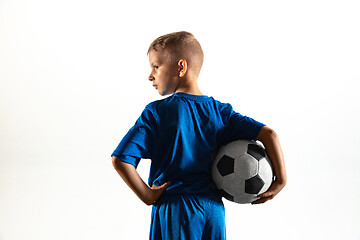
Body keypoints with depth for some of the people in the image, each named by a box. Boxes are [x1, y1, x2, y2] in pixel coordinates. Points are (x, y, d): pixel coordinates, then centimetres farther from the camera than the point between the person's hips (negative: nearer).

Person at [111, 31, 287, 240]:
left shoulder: (155, 113, -8)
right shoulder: (220, 111, 3)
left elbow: (120, 160, -16)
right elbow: (268, 133, -3)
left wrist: (147, 196, -8)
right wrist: (281, 179, 1)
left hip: (173, 209, -4)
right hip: (214, 207, 4)